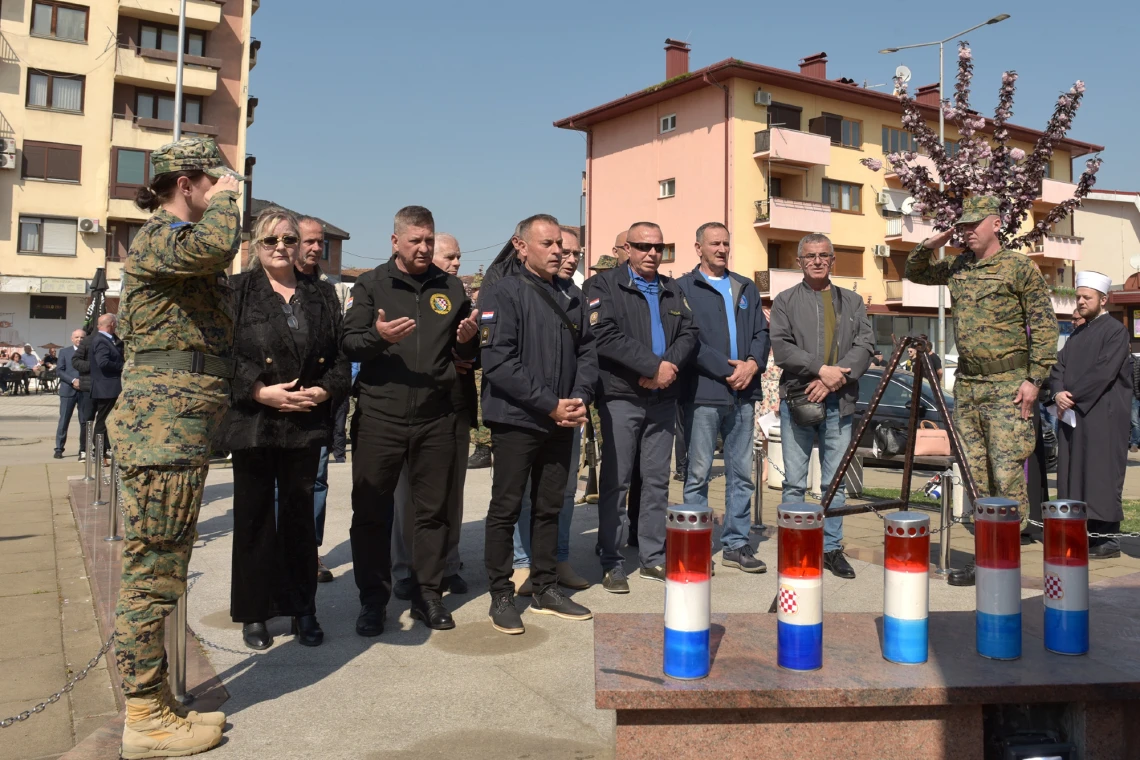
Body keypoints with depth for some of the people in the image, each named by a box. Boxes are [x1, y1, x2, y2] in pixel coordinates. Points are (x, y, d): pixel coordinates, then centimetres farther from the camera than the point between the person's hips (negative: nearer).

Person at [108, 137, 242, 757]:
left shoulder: (181, 242, 23)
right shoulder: (157, 238, -9)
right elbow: (217, 245, -32)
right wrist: (222, 199, -12)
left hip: (181, 427, 10)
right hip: (164, 427, -10)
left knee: (159, 566, 14)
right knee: (153, 568, -4)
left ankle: (153, 701, 24)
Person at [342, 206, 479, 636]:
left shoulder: (450, 287, 12)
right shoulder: (371, 285, 4)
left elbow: (468, 355, 16)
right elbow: (348, 343, -3)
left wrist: (468, 339, -6)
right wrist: (378, 336, -22)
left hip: (435, 418, 3)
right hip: (379, 417, -2)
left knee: (433, 510, 9)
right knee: (371, 511, 3)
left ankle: (428, 596, 22)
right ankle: (373, 600, 16)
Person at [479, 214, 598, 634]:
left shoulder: (572, 295, 12)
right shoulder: (502, 293, -8)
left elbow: (587, 351, 12)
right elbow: (498, 362, -16)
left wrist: (579, 398, -6)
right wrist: (550, 405, -17)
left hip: (562, 421, 6)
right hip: (516, 420, -6)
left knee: (549, 508, 14)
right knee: (506, 509, 3)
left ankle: (545, 589, 25)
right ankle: (501, 596, 13)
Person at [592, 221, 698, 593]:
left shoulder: (672, 290, 17)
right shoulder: (605, 285, -1)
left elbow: (689, 334, 7)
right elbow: (606, 336, -15)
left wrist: (670, 365, -13)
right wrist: (654, 366, -16)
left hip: (663, 398, 5)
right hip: (621, 396, -5)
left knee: (657, 481, 9)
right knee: (616, 482, -1)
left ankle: (653, 558, 19)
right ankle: (612, 563, 7)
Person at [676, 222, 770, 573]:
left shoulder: (747, 289, 19)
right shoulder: (684, 288, 1)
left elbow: (762, 333, 15)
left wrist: (752, 364, -5)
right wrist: (728, 369, -13)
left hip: (744, 393, 5)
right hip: (703, 393, -5)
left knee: (741, 474, 9)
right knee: (698, 474, -1)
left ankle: (737, 544, 18)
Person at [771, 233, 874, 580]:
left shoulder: (852, 301, 15)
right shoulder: (785, 301, 8)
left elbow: (865, 346, 4)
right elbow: (781, 347, -5)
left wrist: (836, 377, -11)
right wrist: (821, 369, -15)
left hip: (839, 402, 2)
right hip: (797, 399, -2)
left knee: (836, 483, 7)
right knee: (795, 482, 1)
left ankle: (832, 548, 17)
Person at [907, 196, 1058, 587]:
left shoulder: (1020, 267, -3)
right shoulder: (957, 267, 12)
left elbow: (1044, 326, -5)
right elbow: (914, 273, 28)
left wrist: (1034, 379, -12)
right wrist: (929, 246, 8)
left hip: (1007, 385, -6)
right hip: (966, 383, 6)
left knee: (1006, 473, -9)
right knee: (976, 474, 7)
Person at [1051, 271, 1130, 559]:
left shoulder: (1116, 331, -5)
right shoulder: (1077, 334, 19)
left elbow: (1103, 372, -15)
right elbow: (1059, 366, 11)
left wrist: (1072, 396, -13)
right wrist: (1059, 393, -8)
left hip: (1103, 417, -7)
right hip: (1073, 416, 8)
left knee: (1101, 474, -6)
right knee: (1074, 473, 7)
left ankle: (1108, 538, -1)